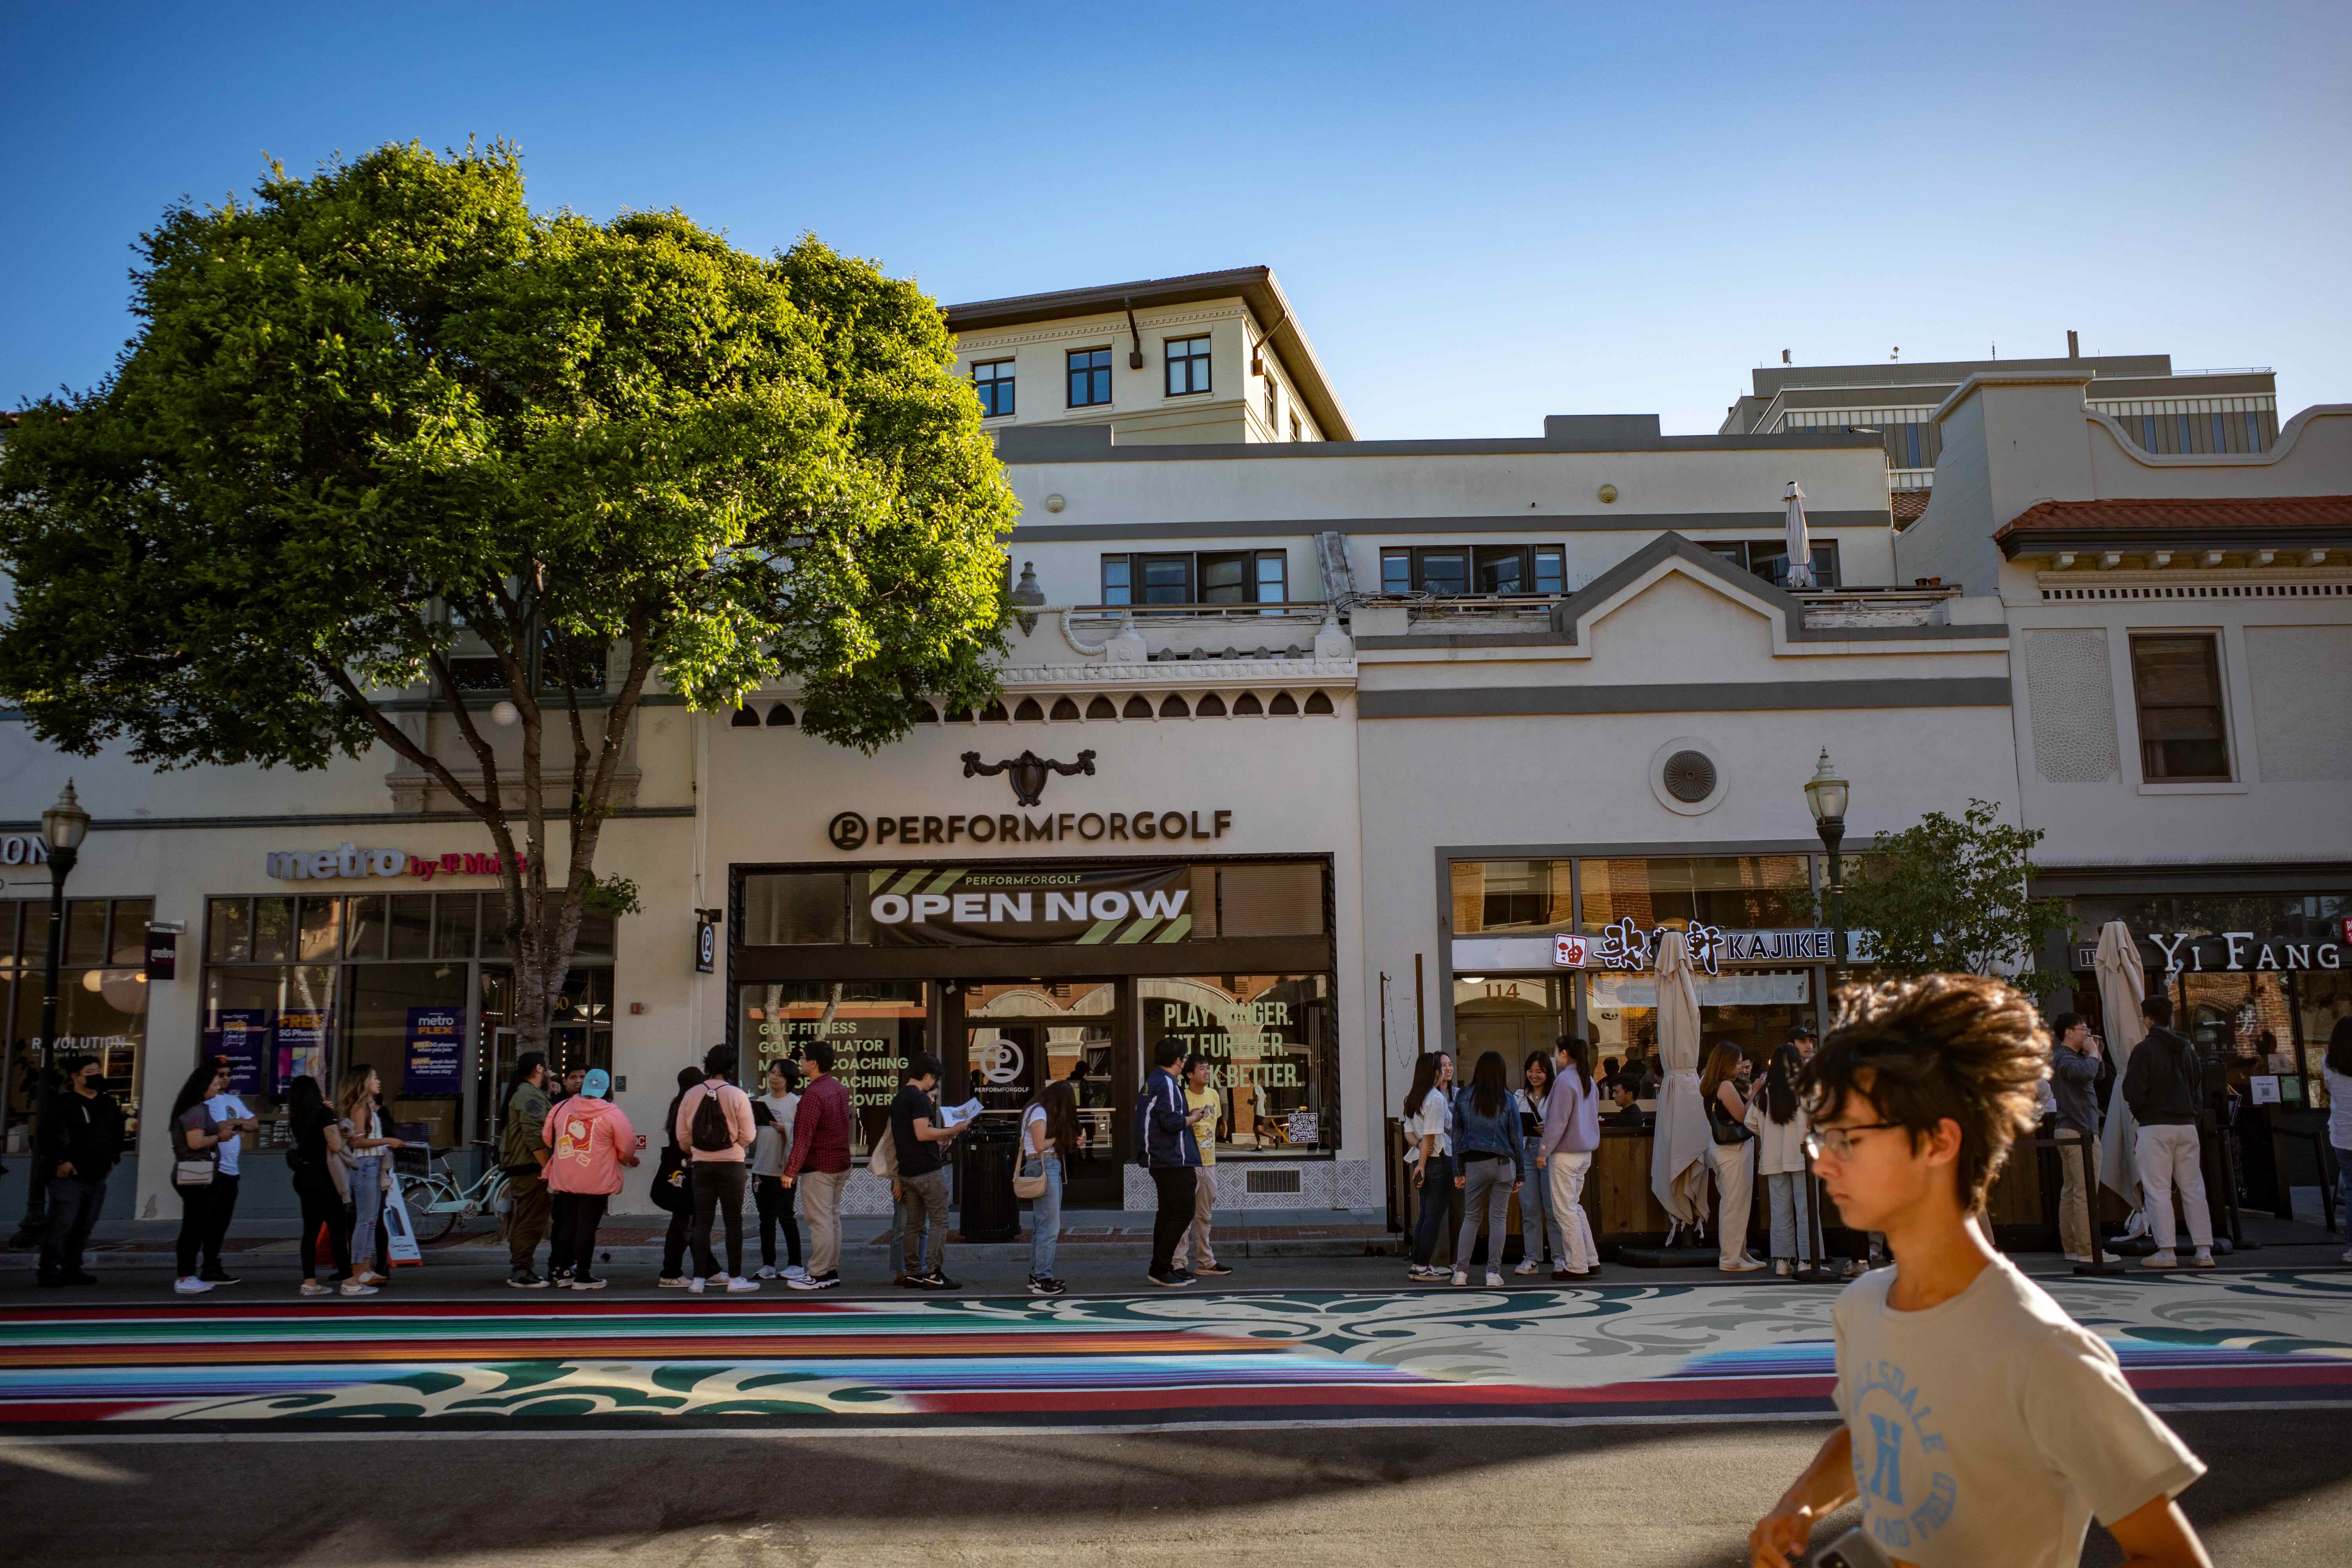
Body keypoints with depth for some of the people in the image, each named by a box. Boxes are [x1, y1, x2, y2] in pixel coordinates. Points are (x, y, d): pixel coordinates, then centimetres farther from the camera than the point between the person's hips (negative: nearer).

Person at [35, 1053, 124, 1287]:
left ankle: (72, 1270, 18)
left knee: (84, 1228, 10)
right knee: (61, 1225, -8)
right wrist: (59, 1161, -17)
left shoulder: (108, 1104, 14)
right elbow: (46, 1134, -14)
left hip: (98, 1178, 7)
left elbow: (117, 1133, 25)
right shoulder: (62, 1103, -7)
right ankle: (49, 1271, -1)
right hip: (69, 1177, -7)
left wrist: (113, 1159, 18)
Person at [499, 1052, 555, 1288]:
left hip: (518, 1168, 11)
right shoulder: (531, 1095, -15)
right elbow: (535, 1136, -23)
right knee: (531, 1221, -9)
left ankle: (518, 1269, 25)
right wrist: (547, 1168, -20)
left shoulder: (521, 1093, 20)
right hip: (531, 1169, -11)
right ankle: (522, 1273, -7)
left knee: (522, 1220, 17)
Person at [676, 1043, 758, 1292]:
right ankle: (735, 1278, 9)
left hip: (701, 1166, 3)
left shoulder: (691, 1095, -1)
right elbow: (748, 1136, -9)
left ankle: (699, 1278, 9)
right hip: (732, 1166, -3)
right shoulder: (738, 1096, -11)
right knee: (734, 1222, 5)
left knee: (702, 1222, 9)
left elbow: (682, 1135, 5)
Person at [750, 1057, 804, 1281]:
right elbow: (752, 1132, 16)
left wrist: (785, 1129, -24)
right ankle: (767, 1264, 17)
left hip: (783, 1169, -6)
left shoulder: (796, 1103, -6)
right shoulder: (760, 1101, 13)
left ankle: (795, 1263, 7)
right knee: (766, 1218, 11)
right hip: (761, 1168, 6)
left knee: (786, 1216, -2)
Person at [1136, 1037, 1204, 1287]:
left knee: (1168, 1212, 15)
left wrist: (1186, 1116, 15)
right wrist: (1192, 1119, -7)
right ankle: (1160, 1269, -8)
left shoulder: (1152, 1081, 15)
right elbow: (1171, 1122, -24)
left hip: (1159, 1160, 11)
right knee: (1183, 1212, -8)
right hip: (1173, 1160, -11)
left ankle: (1161, 1268, 19)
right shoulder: (1166, 1084, -16)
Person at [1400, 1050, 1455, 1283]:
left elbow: (1409, 1131, 12)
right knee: (1434, 1215, -2)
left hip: (1420, 1160, 8)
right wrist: (1422, 1165, -14)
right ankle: (1422, 1268, -1)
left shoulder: (1413, 1098, 12)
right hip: (1437, 1159, -8)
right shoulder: (1436, 1098, -15)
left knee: (1425, 1214, 14)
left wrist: (1418, 1144, -5)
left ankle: (1417, 1265, 16)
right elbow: (1430, 1135, -16)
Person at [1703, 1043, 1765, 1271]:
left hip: (1721, 1148, 9)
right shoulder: (1726, 1087, -17)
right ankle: (1731, 1260, 1)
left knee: (1732, 1203, 14)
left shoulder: (1710, 1086, 11)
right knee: (1735, 1204, -3)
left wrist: (1746, 1095, 10)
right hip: (1735, 1150, -9)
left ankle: (1740, 1254, 22)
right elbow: (1742, 1116, -15)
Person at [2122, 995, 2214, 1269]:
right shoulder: (2187, 1049, 10)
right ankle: (2205, 1251, 9)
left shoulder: (2144, 1049, -9)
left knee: (2157, 1190, -1)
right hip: (2187, 1125, 6)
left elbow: (2133, 1093, -12)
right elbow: (2199, 1091, 16)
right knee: (2193, 1188, 10)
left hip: (2155, 1127, -6)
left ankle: (2167, 1252, -2)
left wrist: (2140, 1113, 7)